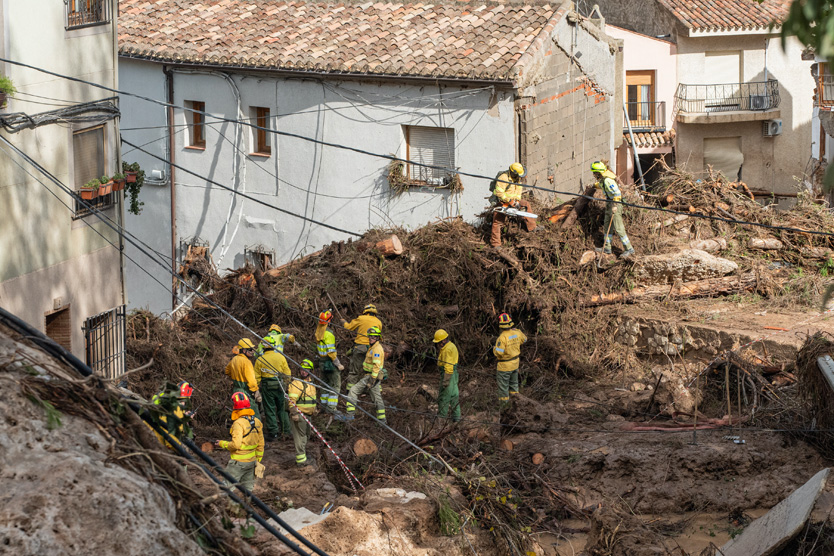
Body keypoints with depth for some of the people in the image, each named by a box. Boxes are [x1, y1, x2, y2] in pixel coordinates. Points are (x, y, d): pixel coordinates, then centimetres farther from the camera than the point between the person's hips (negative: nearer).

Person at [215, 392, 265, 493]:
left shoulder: (238, 423, -18)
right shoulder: (257, 422, 6)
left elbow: (236, 445, -25)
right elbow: (260, 444, 12)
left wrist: (222, 444, -9)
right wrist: (258, 460, 22)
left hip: (238, 462, -7)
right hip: (252, 461, 7)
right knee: (247, 488, 14)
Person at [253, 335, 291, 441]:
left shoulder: (260, 360, -7)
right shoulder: (280, 357, -5)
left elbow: (257, 377, -2)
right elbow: (287, 373, 1)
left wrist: (257, 389, 9)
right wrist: (286, 385, 15)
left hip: (267, 388, -2)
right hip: (279, 387, 2)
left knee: (270, 410, 5)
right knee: (282, 408, 16)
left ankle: (273, 433, 6)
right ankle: (286, 429, 22)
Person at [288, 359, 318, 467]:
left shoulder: (311, 384, 15)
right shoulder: (295, 383, -13)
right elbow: (292, 400, -20)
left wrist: (314, 410, 33)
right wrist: (294, 413, -26)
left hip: (308, 414, 9)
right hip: (299, 414, -9)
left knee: (306, 435, 19)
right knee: (300, 437, -7)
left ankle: (303, 453, 33)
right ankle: (301, 460, -4)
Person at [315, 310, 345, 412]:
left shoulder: (318, 329, 1)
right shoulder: (328, 333, -22)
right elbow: (331, 352, -22)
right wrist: (338, 364, -17)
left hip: (321, 360, 8)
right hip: (330, 362, -8)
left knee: (325, 383, 19)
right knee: (335, 384, -1)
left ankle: (324, 404, 25)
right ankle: (331, 407, -4)